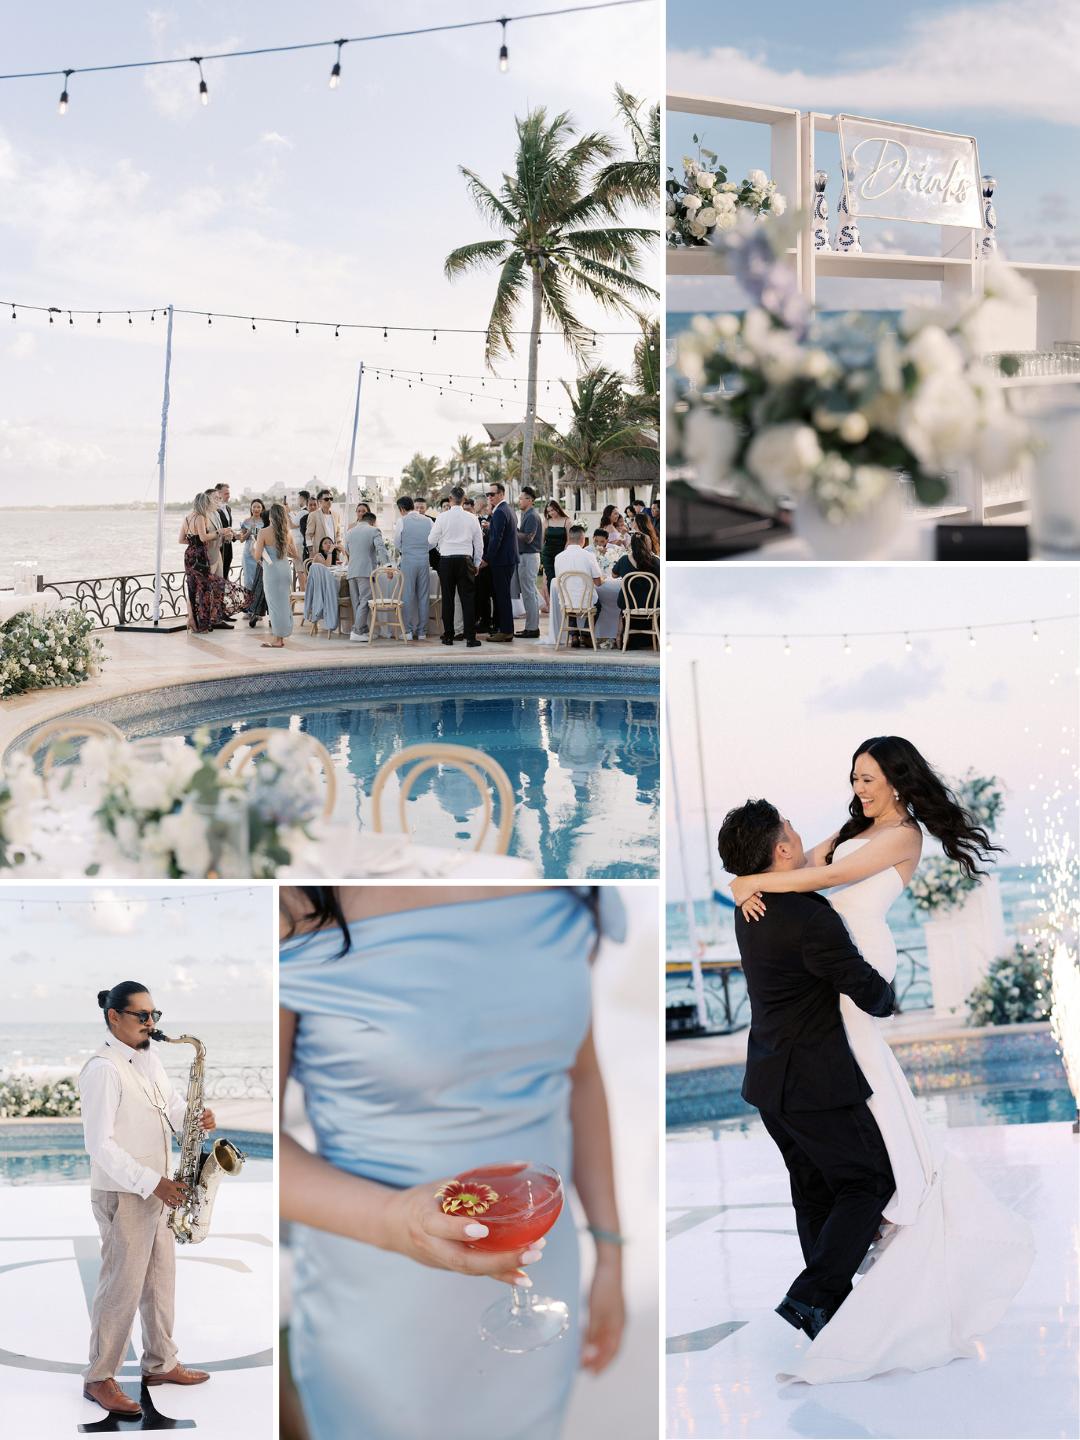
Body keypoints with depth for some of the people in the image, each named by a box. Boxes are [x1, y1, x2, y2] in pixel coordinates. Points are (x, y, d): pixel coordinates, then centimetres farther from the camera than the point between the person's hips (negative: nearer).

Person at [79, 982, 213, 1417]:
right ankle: (99, 1378, 7)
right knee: (123, 1287, -3)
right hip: (123, 1195, -8)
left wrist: (196, 1119, -8)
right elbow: (100, 1145, -21)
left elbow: (174, 1108, 16)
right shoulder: (102, 1070, -18)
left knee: (160, 1279, 15)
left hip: (158, 1190, 8)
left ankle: (160, 1364, 27)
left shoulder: (149, 1060, 10)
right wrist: (152, 1183, -24)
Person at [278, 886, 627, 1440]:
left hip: (540, 1287, 4)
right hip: (380, 1310, -4)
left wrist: (610, 1252, 10)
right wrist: (392, 1222, -34)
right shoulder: (296, 904, -25)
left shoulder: (561, 892, -8)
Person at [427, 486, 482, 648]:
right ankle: (470, 637, -4)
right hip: (465, 560, 1)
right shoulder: (472, 518, 1)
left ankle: (448, 636, 8)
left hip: (446, 560, -1)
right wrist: (476, 564, 18)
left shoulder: (443, 517, -5)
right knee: (467, 598, 1)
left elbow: (431, 541, 2)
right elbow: (479, 544, 7)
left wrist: (423, 550, 24)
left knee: (447, 598, 6)